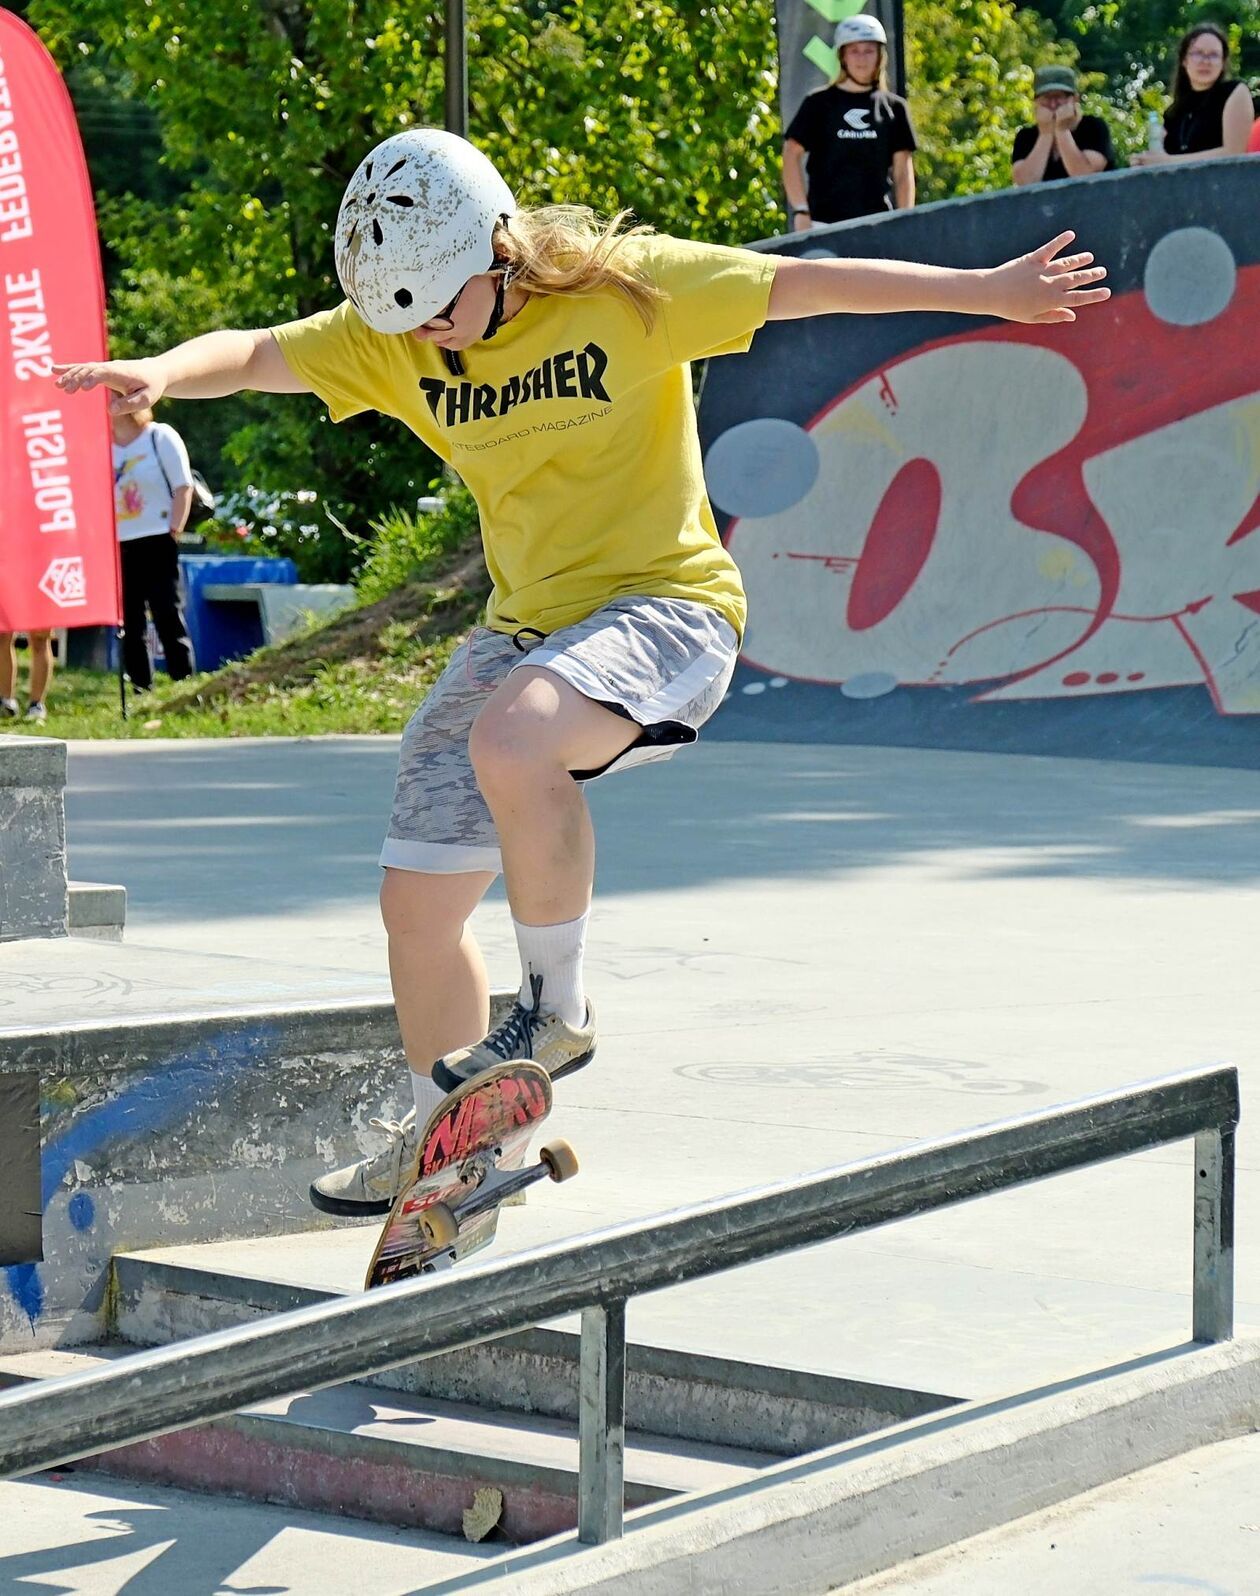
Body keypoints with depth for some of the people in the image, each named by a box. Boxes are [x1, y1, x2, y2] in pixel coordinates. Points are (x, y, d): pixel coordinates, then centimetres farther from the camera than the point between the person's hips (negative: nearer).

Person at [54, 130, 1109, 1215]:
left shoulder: (625, 288, -12)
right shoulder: (394, 338, 1)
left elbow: (806, 286, -12)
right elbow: (250, 355, -5)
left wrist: (990, 291, -14)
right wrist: (159, 374, -28)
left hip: (661, 606, -7)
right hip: (523, 630, 7)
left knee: (507, 743, -36)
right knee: (419, 902, 4)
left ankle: (558, 1009, -15)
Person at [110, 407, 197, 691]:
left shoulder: (160, 437, 0)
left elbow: (183, 488, -2)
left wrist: (174, 530, -10)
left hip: (156, 544, -4)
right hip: (115, 549, 4)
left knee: (168, 619, -7)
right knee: (129, 625, 5)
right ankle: (141, 694, 9)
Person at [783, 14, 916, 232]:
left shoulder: (894, 107, 13)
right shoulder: (819, 103, 7)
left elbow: (903, 171, 12)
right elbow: (792, 153, 4)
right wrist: (800, 211, -6)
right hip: (825, 221, -2)